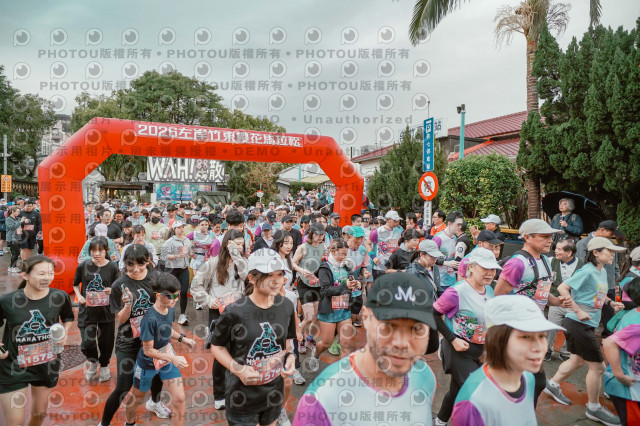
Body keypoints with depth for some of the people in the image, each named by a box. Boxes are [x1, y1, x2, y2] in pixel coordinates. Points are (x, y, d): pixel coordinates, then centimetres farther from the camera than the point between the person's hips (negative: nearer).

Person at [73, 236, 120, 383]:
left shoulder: (112, 268, -6)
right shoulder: (83, 266, -4)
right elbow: (76, 284, 11)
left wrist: (112, 291, -20)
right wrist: (79, 296, -5)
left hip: (106, 310, 0)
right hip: (87, 310, 0)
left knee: (106, 341, 10)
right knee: (87, 343, -7)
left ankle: (104, 366, 40)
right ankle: (92, 361, 29)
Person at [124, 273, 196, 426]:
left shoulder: (170, 310, -11)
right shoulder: (150, 319, -32)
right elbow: (148, 350, -25)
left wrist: (182, 338, -3)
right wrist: (173, 359, -29)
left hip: (168, 360, 5)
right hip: (148, 364, -5)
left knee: (179, 400, 0)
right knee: (137, 398, 23)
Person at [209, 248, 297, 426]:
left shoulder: (287, 306, -7)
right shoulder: (235, 312, -21)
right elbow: (217, 346, -7)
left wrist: (290, 357, -11)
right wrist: (237, 369, -20)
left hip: (274, 392, 4)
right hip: (242, 396, -4)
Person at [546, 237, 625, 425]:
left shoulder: (602, 272, 8)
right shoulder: (587, 271, -20)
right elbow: (562, 288, -26)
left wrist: (611, 302, 4)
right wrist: (578, 311, -26)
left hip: (588, 325, 9)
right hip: (579, 324, -9)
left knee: (578, 360, 22)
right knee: (597, 366, 2)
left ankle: (553, 384, 38)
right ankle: (594, 408, 19)